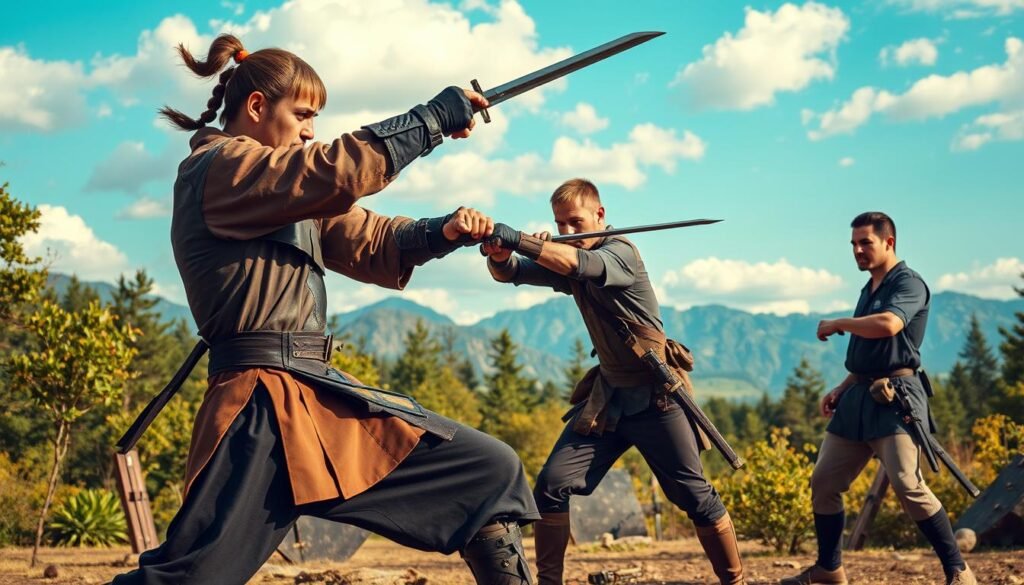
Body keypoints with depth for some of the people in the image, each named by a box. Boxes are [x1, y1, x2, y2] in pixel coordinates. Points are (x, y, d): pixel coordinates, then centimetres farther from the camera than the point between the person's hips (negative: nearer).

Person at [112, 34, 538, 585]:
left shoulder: (290, 196, 22)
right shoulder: (217, 168, -6)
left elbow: (371, 243, 20)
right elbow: (336, 171, -20)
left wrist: (442, 230, 1)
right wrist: (435, 116, -11)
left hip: (323, 396, 9)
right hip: (264, 406, -9)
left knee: (493, 473, 3)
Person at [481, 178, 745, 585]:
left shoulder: (620, 252, -14)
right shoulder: (563, 266, 6)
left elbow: (578, 264, -34)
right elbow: (509, 273, -4)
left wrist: (516, 238, -45)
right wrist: (498, 255, -28)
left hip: (655, 398, -6)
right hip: (605, 398, 6)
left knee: (696, 498, -2)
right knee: (551, 486, -7)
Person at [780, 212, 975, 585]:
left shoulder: (908, 283, -7)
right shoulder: (868, 290, 20)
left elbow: (888, 325, -27)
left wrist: (837, 324, -12)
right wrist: (842, 389, 15)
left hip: (894, 398, -9)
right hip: (858, 399, 9)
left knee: (907, 485, -20)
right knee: (823, 484, 6)